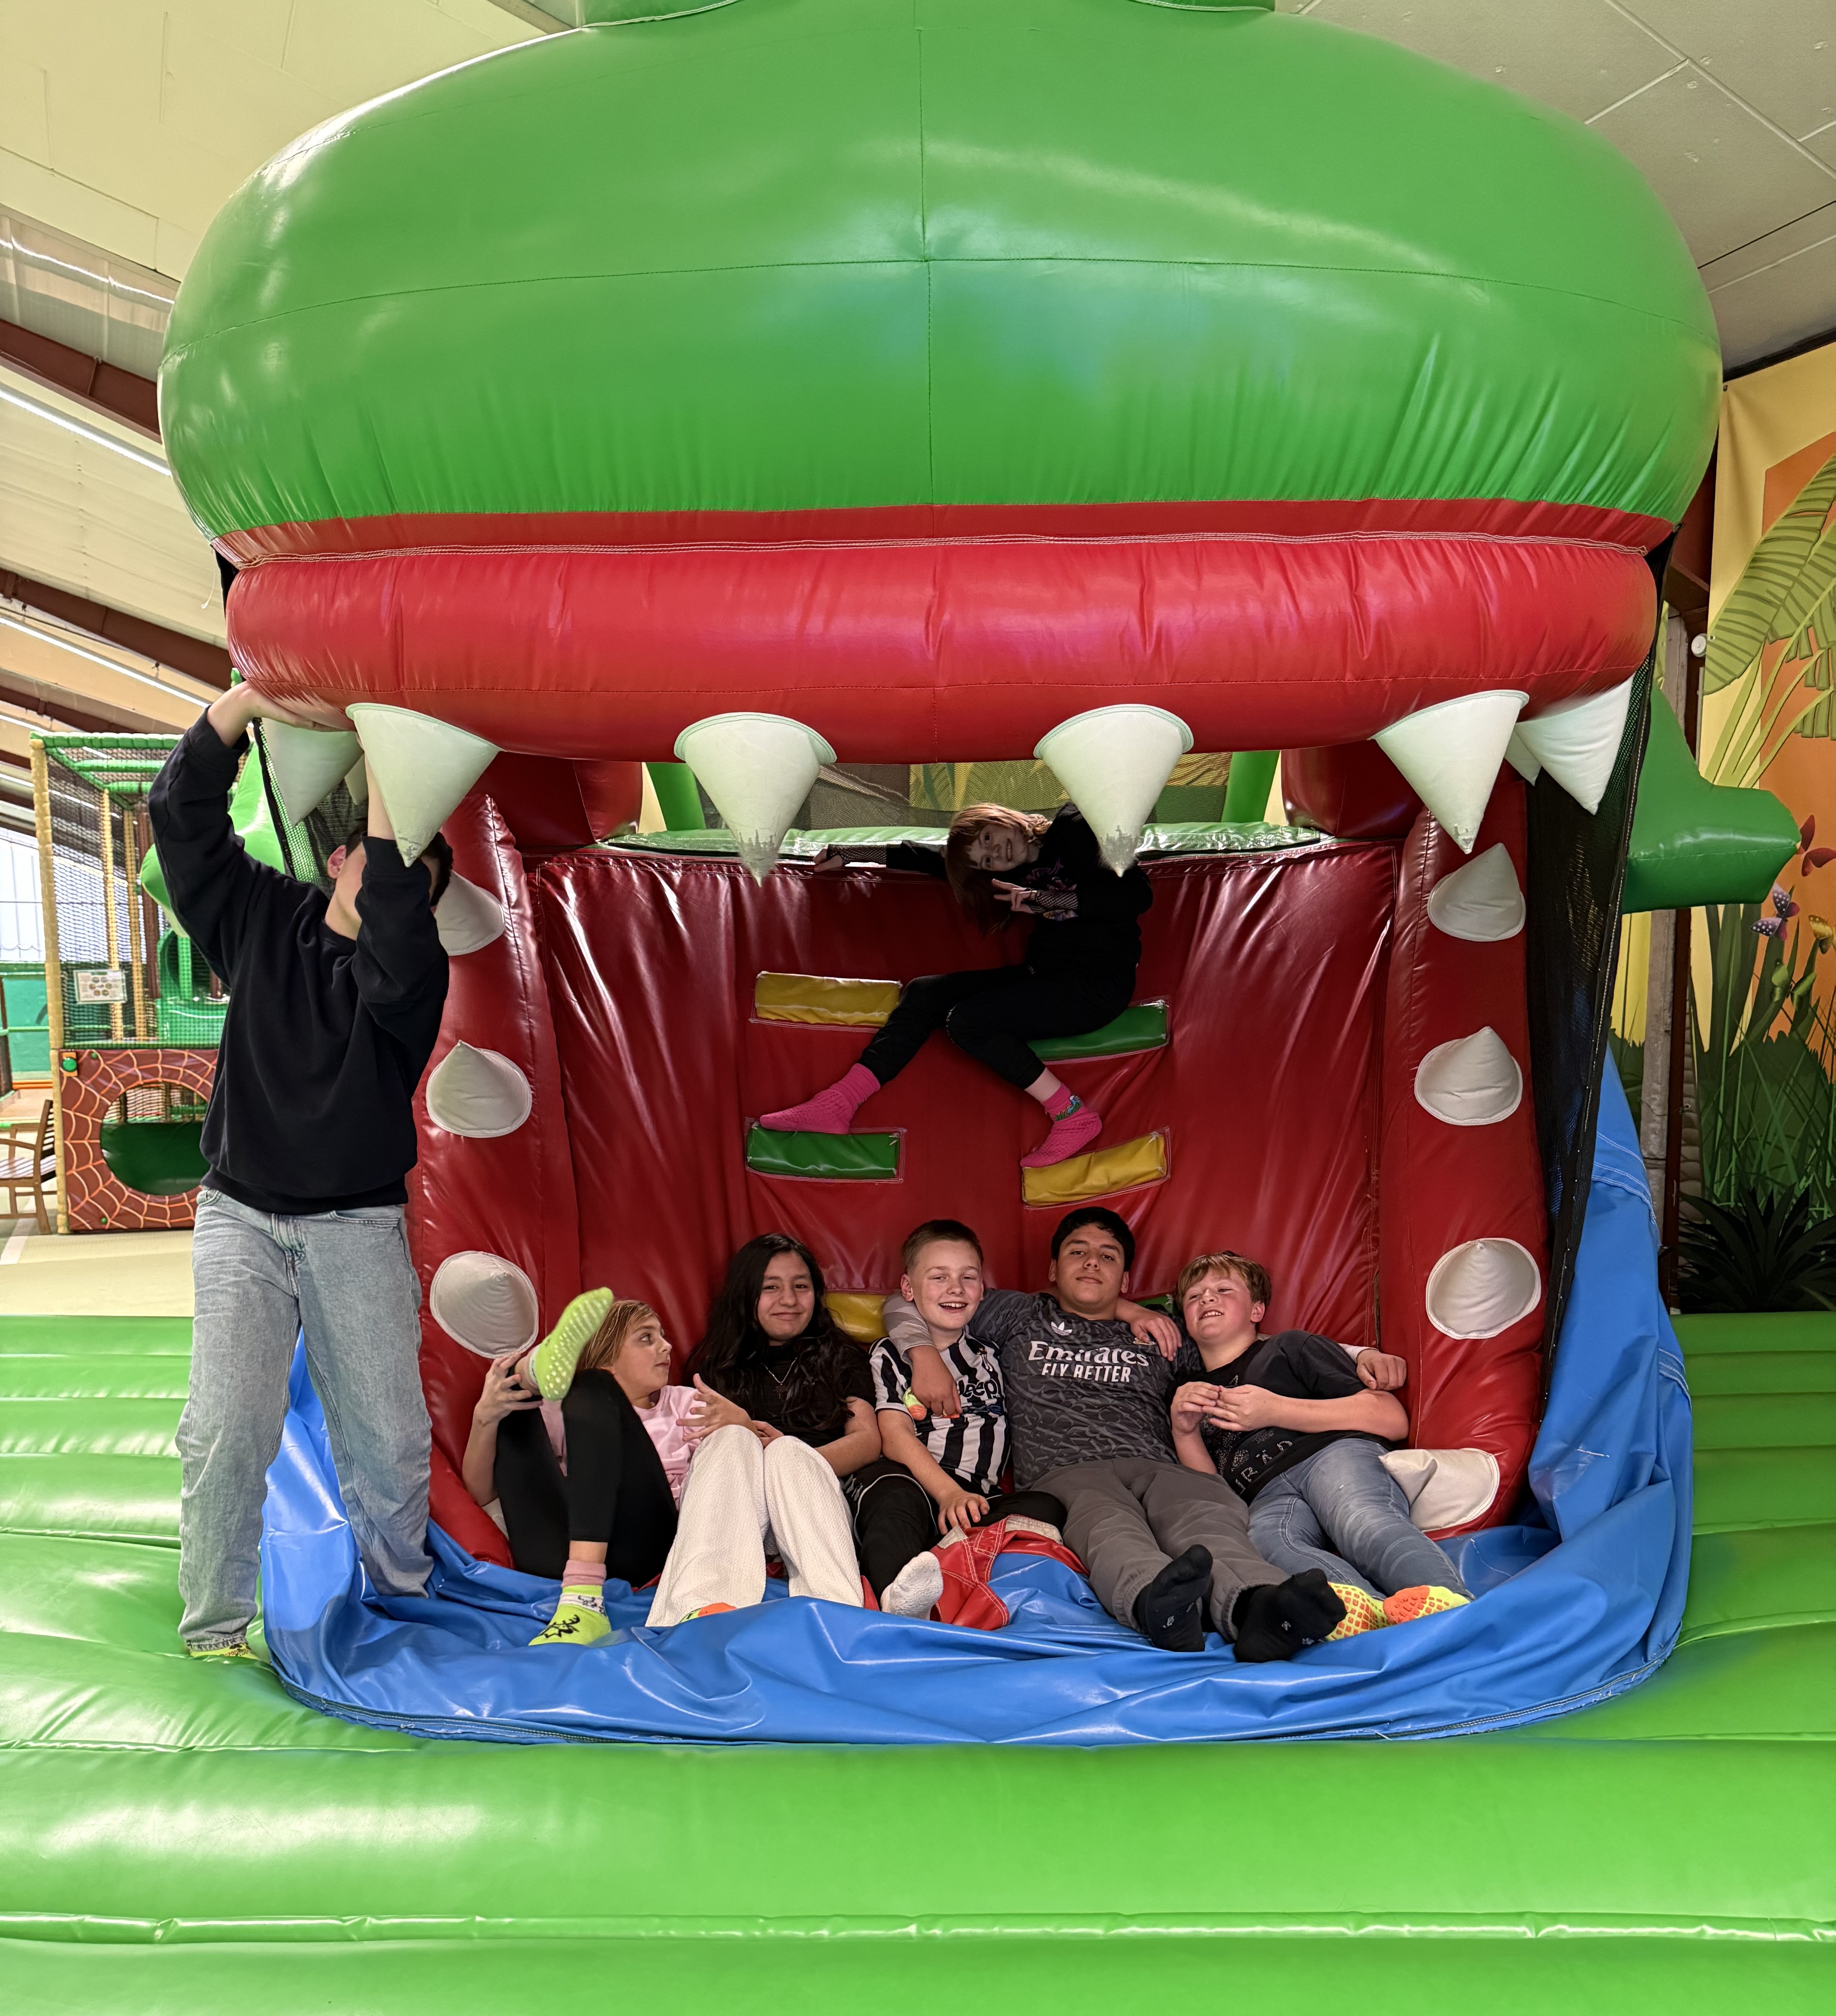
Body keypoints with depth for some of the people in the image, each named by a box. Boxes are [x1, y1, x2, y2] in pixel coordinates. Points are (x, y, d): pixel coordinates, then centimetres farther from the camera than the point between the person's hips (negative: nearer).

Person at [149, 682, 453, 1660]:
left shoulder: (414, 971, -3)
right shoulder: (261, 919, 7)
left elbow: (392, 926, -27)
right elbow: (182, 811, -3)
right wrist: (250, 698, -18)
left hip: (359, 1225, -1)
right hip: (241, 1214, 1)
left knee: (389, 1438, -2)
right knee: (228, 1426, -9)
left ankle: (403, 1602, 18)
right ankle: (217, 1624, 8)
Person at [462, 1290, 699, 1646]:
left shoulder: (683, 1403, 27)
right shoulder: (558, 1410, 27)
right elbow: (482, 1492, 13)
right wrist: (484, 1418, -7)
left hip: (642, 1546, -1)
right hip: (556, 1557, 1)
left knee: (590, 1390, -18)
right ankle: (537, 1371, -34)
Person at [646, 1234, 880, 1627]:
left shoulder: (841, 1359, 24)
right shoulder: (716, 1365, 26)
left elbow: (869, 1440, 7)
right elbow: (698, 1443, 10)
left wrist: (799, 1463, -13)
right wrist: (739, 1430, -15)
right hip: (730, 1515, 1)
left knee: (789, 1452, -33)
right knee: (732, 1439, -30)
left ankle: (838, 1609, -63)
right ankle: (705, 1608, -60)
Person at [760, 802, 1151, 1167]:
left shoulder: (1074, 831, -4)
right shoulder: (1017, 871, 15)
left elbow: (1137, 895, -16)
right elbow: (933, 861, 26)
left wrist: (1046, 900, -18)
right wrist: (853, 853, 29)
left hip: (1097, 980, -8)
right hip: (1044, 975, 8)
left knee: (967, 1020, -22)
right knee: (925, 993, -2)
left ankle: (1073, 1116, -16)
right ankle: (837, 1105, -8)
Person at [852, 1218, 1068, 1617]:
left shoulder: (990, 1355, 26)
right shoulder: (891, 1355, 13)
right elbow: (895, 1436, -1)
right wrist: (949, 1493, -18)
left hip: (978, 1503, 3)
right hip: (910, 1482, -3)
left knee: (1046, 1507, -25)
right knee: (897, 1495, -37)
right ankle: (897, 1593, -65)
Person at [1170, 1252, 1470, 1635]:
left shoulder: (1292, 1346, 23)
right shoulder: (1189, 1393, 34)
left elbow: (1394, 1419, 8)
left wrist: (1275, 1410, 2)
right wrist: (1184, 1432, 7)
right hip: (1267, 1496, 1)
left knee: (1365, 1524, -39)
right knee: (1261, 1539, -37)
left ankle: (1450, 1606, -65)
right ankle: (1370, 1606, -64)